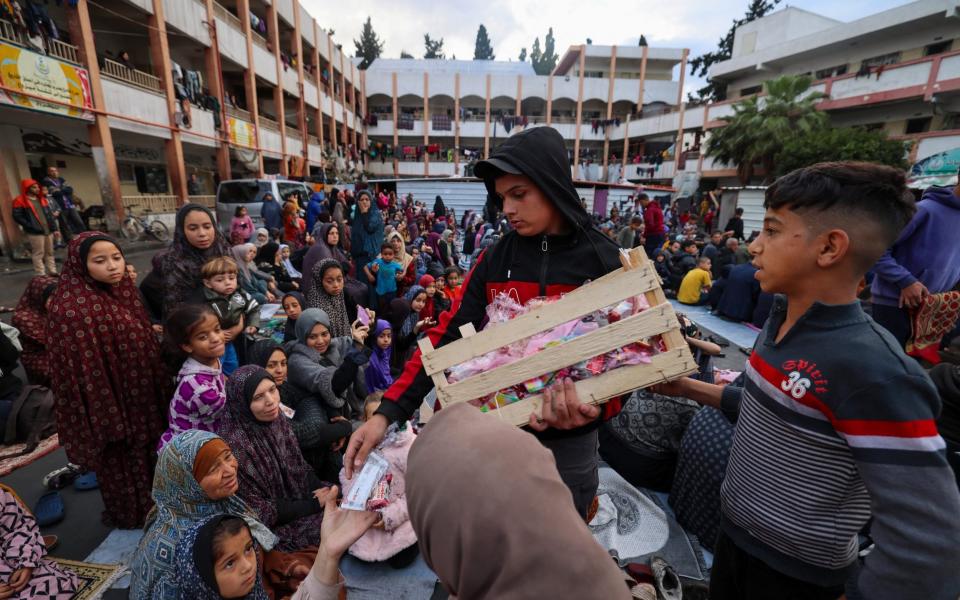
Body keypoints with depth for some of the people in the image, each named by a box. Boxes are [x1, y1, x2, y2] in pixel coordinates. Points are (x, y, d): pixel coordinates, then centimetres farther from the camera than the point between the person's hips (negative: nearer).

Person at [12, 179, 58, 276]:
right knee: (38, 254, -3)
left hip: (48, 231, 6)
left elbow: (49, 214, 17)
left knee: (49, 253, 11)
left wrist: (54, 228, 10)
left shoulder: (42, 199, 16)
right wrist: (32, 227, -16)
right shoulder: (20, 201, -4)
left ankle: (52, 272, 18)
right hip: (35, 233, -6)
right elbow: (17, 216, -9)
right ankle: (41, 275, 1)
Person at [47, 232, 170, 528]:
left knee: (148, 455, 24)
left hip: (141, 395, 8)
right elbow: (85, 371, -22)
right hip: (112, 401, -7)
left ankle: (151, 506, 47)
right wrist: (107, 417, -18)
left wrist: (161, 390, 13)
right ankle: (134, 514, 38)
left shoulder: (122, 292, 0)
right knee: (123, 464, 15)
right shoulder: (73, 309, -24)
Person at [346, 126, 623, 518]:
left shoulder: (605, 264, -10)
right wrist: (388, 413, -18)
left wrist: (596, 407, -28)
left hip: (569, 441, -1)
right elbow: (447, 336, -9)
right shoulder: (494, 261, -5)